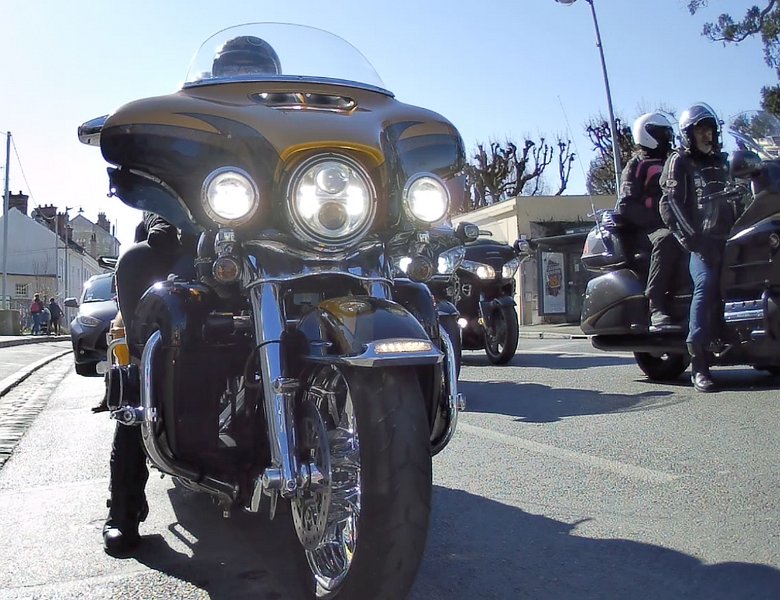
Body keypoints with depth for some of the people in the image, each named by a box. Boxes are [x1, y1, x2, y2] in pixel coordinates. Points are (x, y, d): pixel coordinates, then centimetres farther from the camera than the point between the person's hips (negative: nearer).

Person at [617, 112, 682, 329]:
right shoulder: (637, 165, 5)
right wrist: (658, 218, -21)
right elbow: (626, 207, -8)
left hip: (674, 226, 7)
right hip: (646, 230, -6)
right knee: (667, 239, -39)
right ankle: (656, 309, -43)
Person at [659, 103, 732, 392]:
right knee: (706, 283, -25)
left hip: (725, 237, 7)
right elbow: (670, 205, -6)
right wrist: (691, 238, -16)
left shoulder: (720, 161, 26)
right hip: (700, 239, -7)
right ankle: (699, 364, -29)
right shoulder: (679, 161, 6)